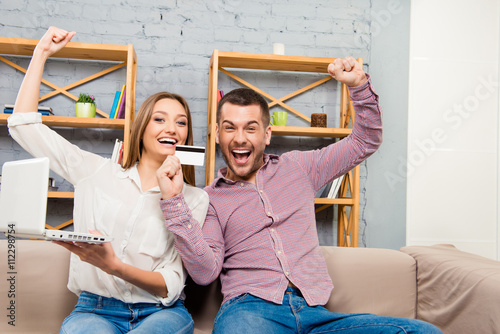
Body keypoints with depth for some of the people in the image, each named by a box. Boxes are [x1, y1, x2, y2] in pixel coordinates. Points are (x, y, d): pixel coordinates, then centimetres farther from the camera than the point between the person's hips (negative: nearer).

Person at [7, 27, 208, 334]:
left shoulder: (195, 199, 3)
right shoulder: (97, 171, 8)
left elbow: (171, 286, -4)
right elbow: (23, 125, 10)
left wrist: (113, 266, -23)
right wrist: (41, 54, 12)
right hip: (95, 309, 0)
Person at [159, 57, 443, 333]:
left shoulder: (297, 168, 18)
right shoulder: (210, 199, 10)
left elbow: (365, 142, 23)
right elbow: (205, 272, -2)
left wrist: (359, 84, 9)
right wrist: (174, 202, -10)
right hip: (250, 309, -3)